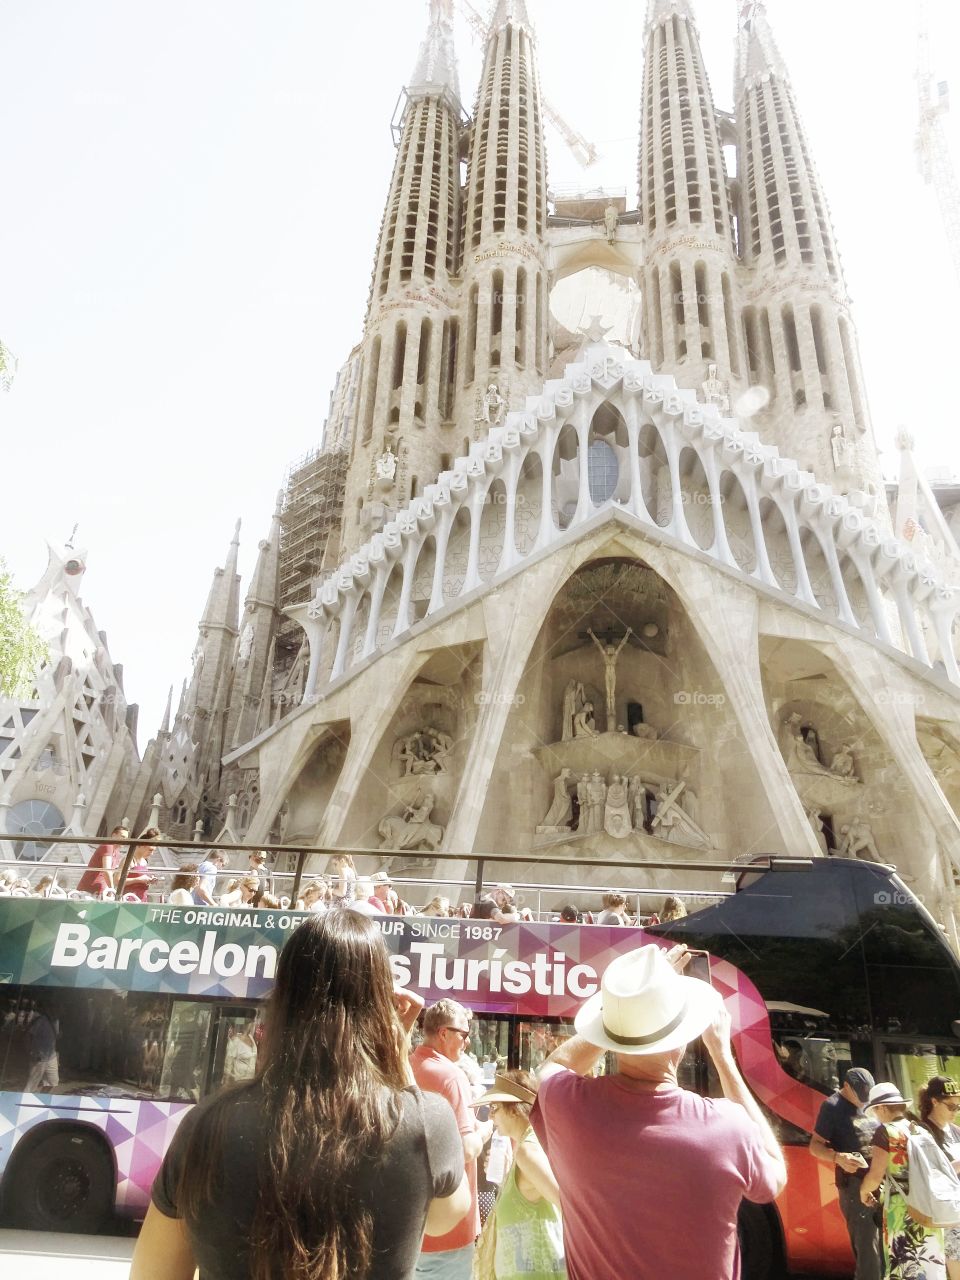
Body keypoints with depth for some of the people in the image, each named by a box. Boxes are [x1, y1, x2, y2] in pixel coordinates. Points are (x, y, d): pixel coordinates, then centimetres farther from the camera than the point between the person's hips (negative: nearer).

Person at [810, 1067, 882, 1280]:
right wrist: (838, 1157, -29)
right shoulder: (833, 1106, -10)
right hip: (855, 1184, -7)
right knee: (868, 1248, -8)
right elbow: (815, 1145, -12)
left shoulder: (870, 1103, 11)